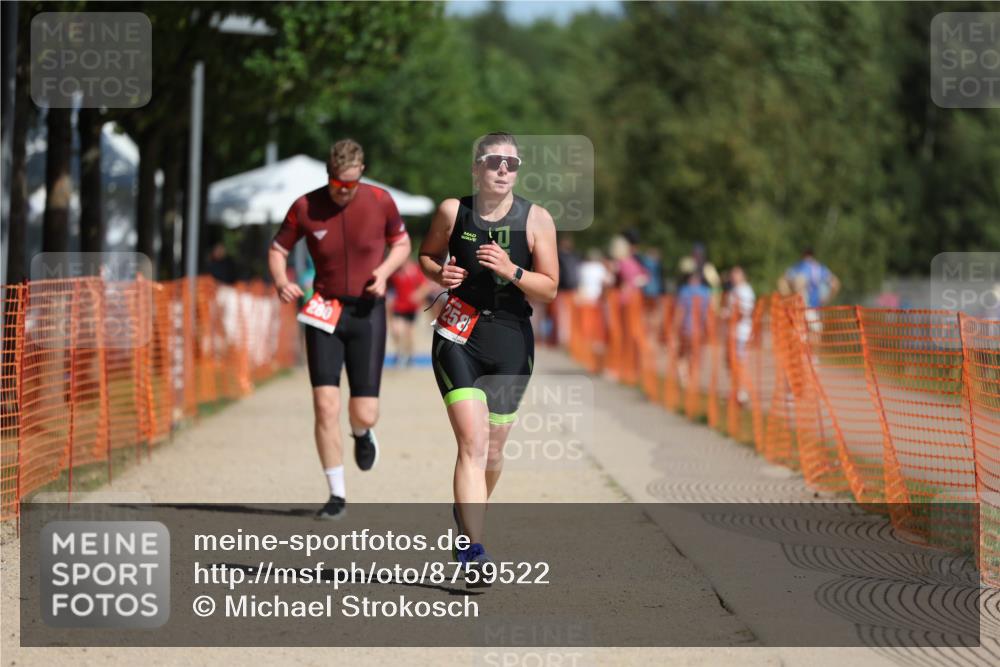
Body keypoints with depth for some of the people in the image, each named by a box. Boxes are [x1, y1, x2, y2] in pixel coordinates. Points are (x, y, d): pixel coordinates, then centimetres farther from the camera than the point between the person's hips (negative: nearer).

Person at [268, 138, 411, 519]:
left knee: (364, 413, -4)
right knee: (325, 406, -10)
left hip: (367, 313, 0)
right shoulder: (305, 207, -5)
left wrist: (384, 270, -10)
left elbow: (402, 243, 11)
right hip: (323, 312, 0)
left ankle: (362, 435, 36)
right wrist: (281, 282, -15)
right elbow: (278, 249, 6)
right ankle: (337, 495, 3)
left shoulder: (380, 201, -4)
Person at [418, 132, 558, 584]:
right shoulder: (453, 211, -1)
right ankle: (474, 549, -21)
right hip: (458, 334, -2)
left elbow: (549, 290, -2)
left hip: (511, 342, 2)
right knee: (473, 442, -17)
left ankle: (466, 512, 43)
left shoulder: (536, 219, -1)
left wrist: (511, 271, -19)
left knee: (493, 450, 12)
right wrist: (439, 273, -6)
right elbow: (427, 255, 17)